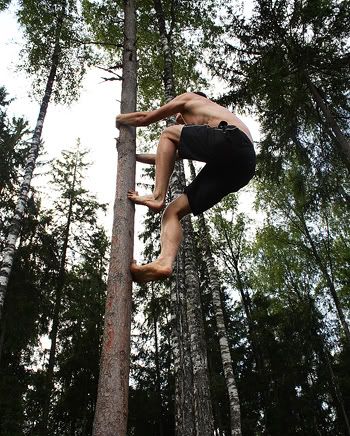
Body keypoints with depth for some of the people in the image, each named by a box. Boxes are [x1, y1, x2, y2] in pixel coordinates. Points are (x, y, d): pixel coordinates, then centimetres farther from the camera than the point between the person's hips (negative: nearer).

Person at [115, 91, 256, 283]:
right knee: (173, 212, 3)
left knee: (168, 134, 8)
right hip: (243, 165, 7)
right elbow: (169, 156, 47)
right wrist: (134, 156, 53)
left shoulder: (189, 98, 25)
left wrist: (120, 119, 43)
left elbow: (146, 118, 24)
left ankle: (157, 196, -9)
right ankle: (164, 262, -18)